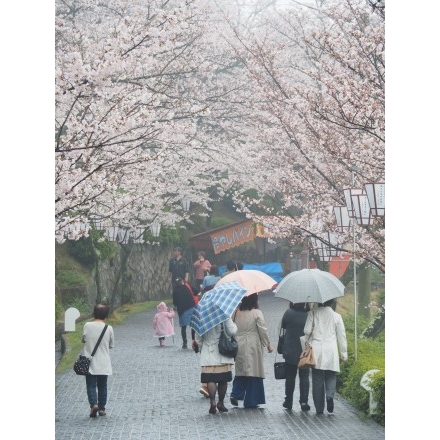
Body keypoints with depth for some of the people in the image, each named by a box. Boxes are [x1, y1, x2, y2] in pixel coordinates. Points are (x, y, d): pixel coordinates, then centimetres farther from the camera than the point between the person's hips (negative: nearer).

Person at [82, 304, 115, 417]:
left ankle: (93, 404, -17)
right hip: (104, 364, 1)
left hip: (90, 363, -1)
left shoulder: (87, 326, -9)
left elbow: (83, 340, 7)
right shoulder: (109, 328, -9)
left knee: (91, 386, 3)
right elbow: (111, 345, 3)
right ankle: (102, 408, 18)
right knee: (102, 386, 14)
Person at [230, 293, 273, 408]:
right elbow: (263, 330, -7)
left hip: (238, 345, 4)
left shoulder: (236, 312, 3)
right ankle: (250, 401, 6)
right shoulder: (257, 313, -9)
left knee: (240, 371, 15)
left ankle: (235, 394, -3)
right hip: (253, 346, -4)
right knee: (253, 372, 3)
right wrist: (268, 345, 3)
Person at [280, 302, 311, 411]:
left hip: (290, 352, 0)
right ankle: (304, 401, -1)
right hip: (305, 352, 0)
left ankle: (288, 401, 16)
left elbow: (283, 326, 0)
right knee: (304, 377, 7)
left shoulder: (288, 313, -12)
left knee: (290, 377, 12)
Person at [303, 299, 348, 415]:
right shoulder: (337, 316, 3)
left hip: (316, 350, 0)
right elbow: (341, 336, 6)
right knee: (331, 376, 11)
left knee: (317, 379, 4)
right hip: (331, 351, 0)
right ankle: (330, 395, -18)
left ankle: (319, 408, 4)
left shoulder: (313, 313, 1)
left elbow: (306, 331, -3)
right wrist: (344, 353, 13)